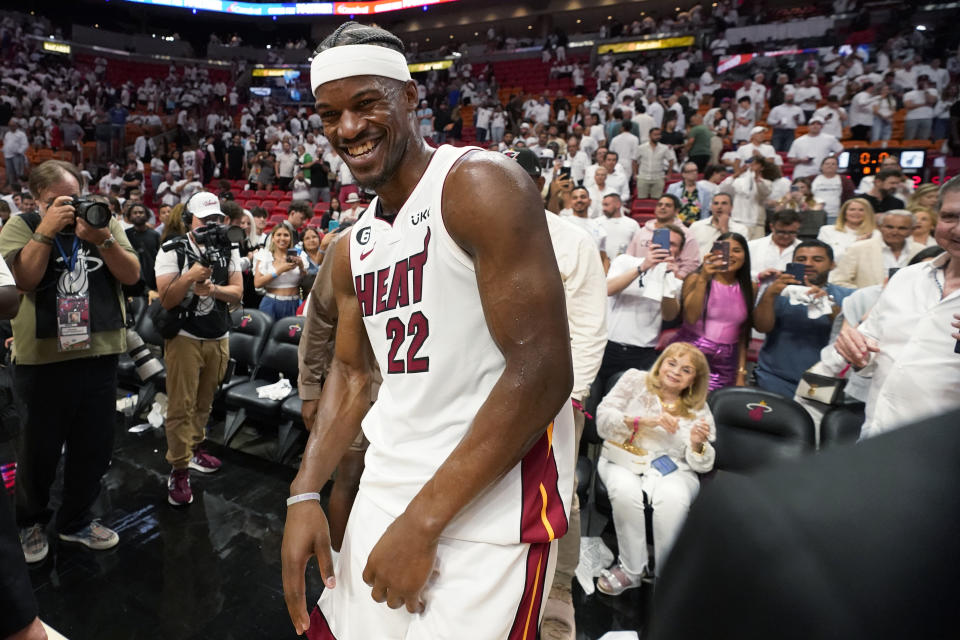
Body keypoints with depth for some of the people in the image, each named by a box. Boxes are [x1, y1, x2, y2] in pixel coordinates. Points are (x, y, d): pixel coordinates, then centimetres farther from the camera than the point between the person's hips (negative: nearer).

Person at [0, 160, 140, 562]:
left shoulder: (104, 223, 6)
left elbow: (132, 276, -4)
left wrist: (102, 239, -18)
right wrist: (47, 230, -20)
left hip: (99, 355, 3)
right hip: (41, 359, -2)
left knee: (94, 448, 13)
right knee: (40, 450, 13)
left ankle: (76, 521, 33)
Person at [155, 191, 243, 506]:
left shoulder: (228, 250, 6)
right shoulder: (172, 252, -6)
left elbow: (238, 292, -1)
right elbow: (166, 300, -12)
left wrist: (212, 288, -18)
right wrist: (191, 275, -25)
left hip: (219, 338, 4)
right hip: (184, 337, -4)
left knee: (204, 402, 16)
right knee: (181, 406, -2)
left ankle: (195, 449, 34)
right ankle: (178, 470, 6)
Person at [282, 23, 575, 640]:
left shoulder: (480, 185, -15)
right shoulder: (354, 247, 10)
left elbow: (542, 371, -22)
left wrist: (424, 521, -17)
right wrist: (305, 494, 4)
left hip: (488, 513, -7)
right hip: (383, 496, 8)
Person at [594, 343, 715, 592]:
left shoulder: (699, 409, 15)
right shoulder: (635, 380, 10)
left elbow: (702, 465, 10)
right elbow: (603, 418, -2)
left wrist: (697, 443, -12)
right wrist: (643, 421, -15)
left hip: (672, 468, 1)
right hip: (624, 459, -1)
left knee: (672, 498, -34)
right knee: (626, 491, -34)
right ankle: (632, 569, -14)